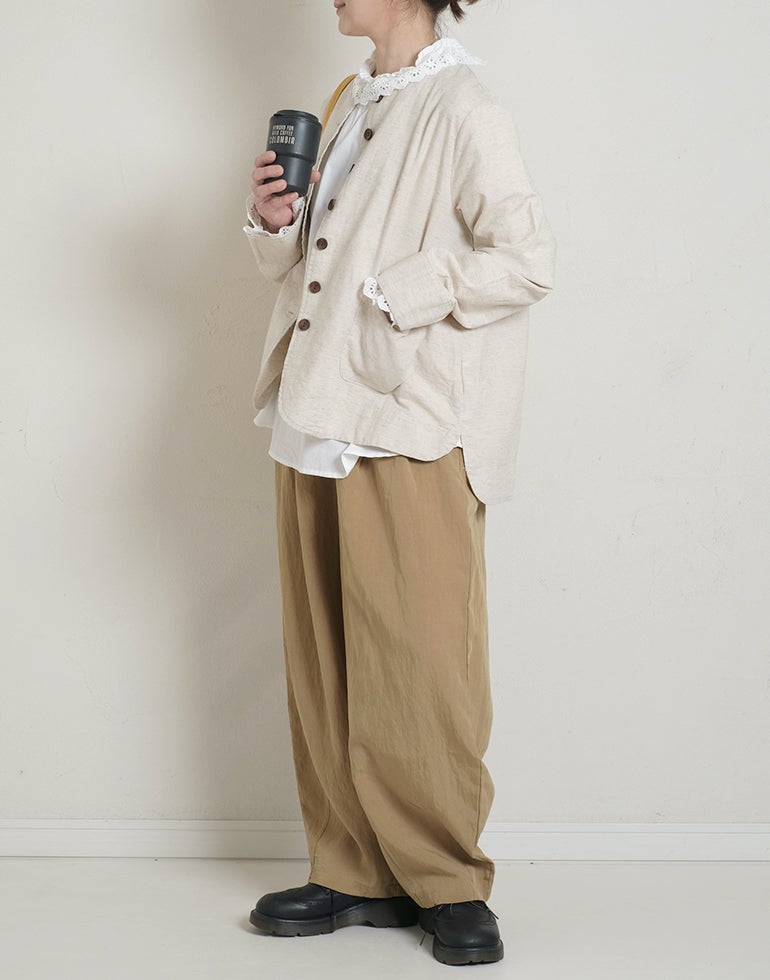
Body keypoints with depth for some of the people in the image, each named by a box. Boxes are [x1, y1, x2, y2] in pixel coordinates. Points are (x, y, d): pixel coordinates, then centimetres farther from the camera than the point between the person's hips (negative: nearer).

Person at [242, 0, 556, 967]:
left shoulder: (462, 114, -8)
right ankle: (357, 875, 19)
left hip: (414, 429, -8)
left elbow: (527, 261, -15)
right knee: (323, 661, 9)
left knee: (419, 664, -3)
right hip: (319, 417, 8)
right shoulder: (348, 106, 17)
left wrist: (395, 293, -14)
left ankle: (448, 884, 11)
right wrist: (277, 225, 4)